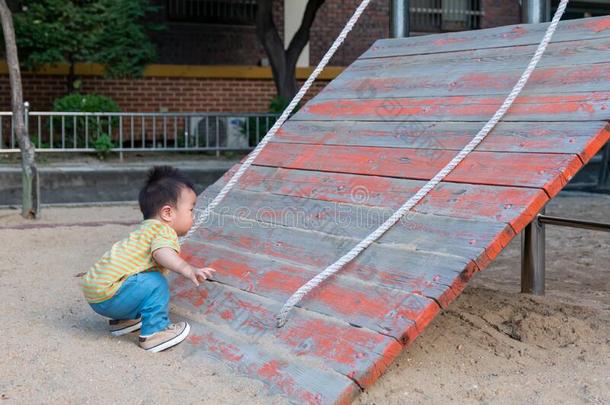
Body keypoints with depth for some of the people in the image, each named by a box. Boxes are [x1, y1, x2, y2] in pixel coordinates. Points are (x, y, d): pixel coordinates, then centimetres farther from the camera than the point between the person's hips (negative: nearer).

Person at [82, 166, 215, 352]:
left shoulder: (146, 229, 19)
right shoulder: (163, 231, -13)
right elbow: (162, 252, -35)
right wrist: (187, 269, -48)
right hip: (107, 294, -10)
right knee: (155, 283, -19)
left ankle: (123, 320, 27)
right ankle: (154, 332, -13)